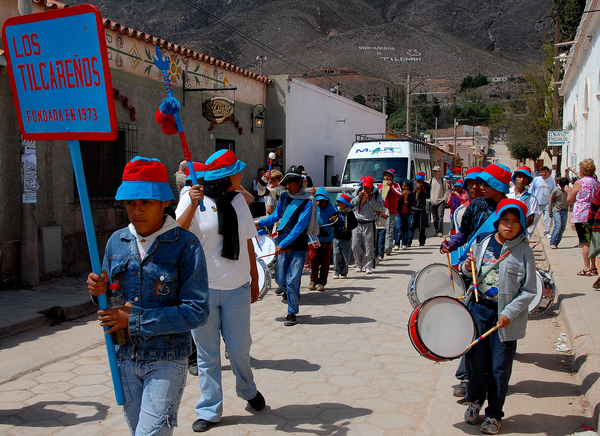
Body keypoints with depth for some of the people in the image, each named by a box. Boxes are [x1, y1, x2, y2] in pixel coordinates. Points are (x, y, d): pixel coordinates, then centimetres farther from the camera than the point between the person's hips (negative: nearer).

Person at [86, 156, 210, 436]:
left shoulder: (185, 245, -13)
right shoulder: (117, 242, 3)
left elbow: (197, 311, -19)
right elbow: (113, 299, 13)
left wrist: (135, 321, -19)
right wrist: (99, 291, -10)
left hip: (167, 360, -5)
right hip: (125, 358, 6)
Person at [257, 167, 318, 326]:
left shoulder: (307, 201, -11)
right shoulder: (284, 196, 7)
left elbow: (300, 226, -16)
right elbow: (276, 215, 21)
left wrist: (284, 244, -20)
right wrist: (260, 223, 6)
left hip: (298, 246, -5)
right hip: (282, 243, 5)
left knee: (292, 281, -5)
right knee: (280, 279, 7)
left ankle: (292, 313, 9)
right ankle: (293, 297, 36)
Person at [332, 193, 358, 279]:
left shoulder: (350, 213, 0)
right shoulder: (336, 211, 6)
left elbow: (355, 223, 6)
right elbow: (331, 225, 11)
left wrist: (348, 228, -10)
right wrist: (333, 220, -10)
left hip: (346, 237, -2)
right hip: (336, 237, 2)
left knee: (345, 255, 1)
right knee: (336, 254, -5)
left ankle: (343, 273, 10)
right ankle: (336, 272, 5)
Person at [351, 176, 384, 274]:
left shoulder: (376, 193, 0)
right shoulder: (358, 191, 6)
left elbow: (380, 207, -4)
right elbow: (350, 203, 7)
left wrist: (371, 200, -14)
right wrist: (358, 197, -9)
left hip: (369, 223, -2)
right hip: (357, 222, 2)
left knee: (369, 246, -3)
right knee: (355, 245, 2)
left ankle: (368, 266, 6)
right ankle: (359, 265, 19)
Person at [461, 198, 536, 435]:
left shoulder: (523, 251, -7)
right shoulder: (482, 241, 4)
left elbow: (529, 291, -7)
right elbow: (472, 272, 18)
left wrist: (509, 313, -16)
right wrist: (467, 267, -5)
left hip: (506, 316, -3)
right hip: (478, 308, 3)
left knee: (500, 366, 5)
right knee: (474, 358, 8)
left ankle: (494, 414, 21)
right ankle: (474, 400, 34)